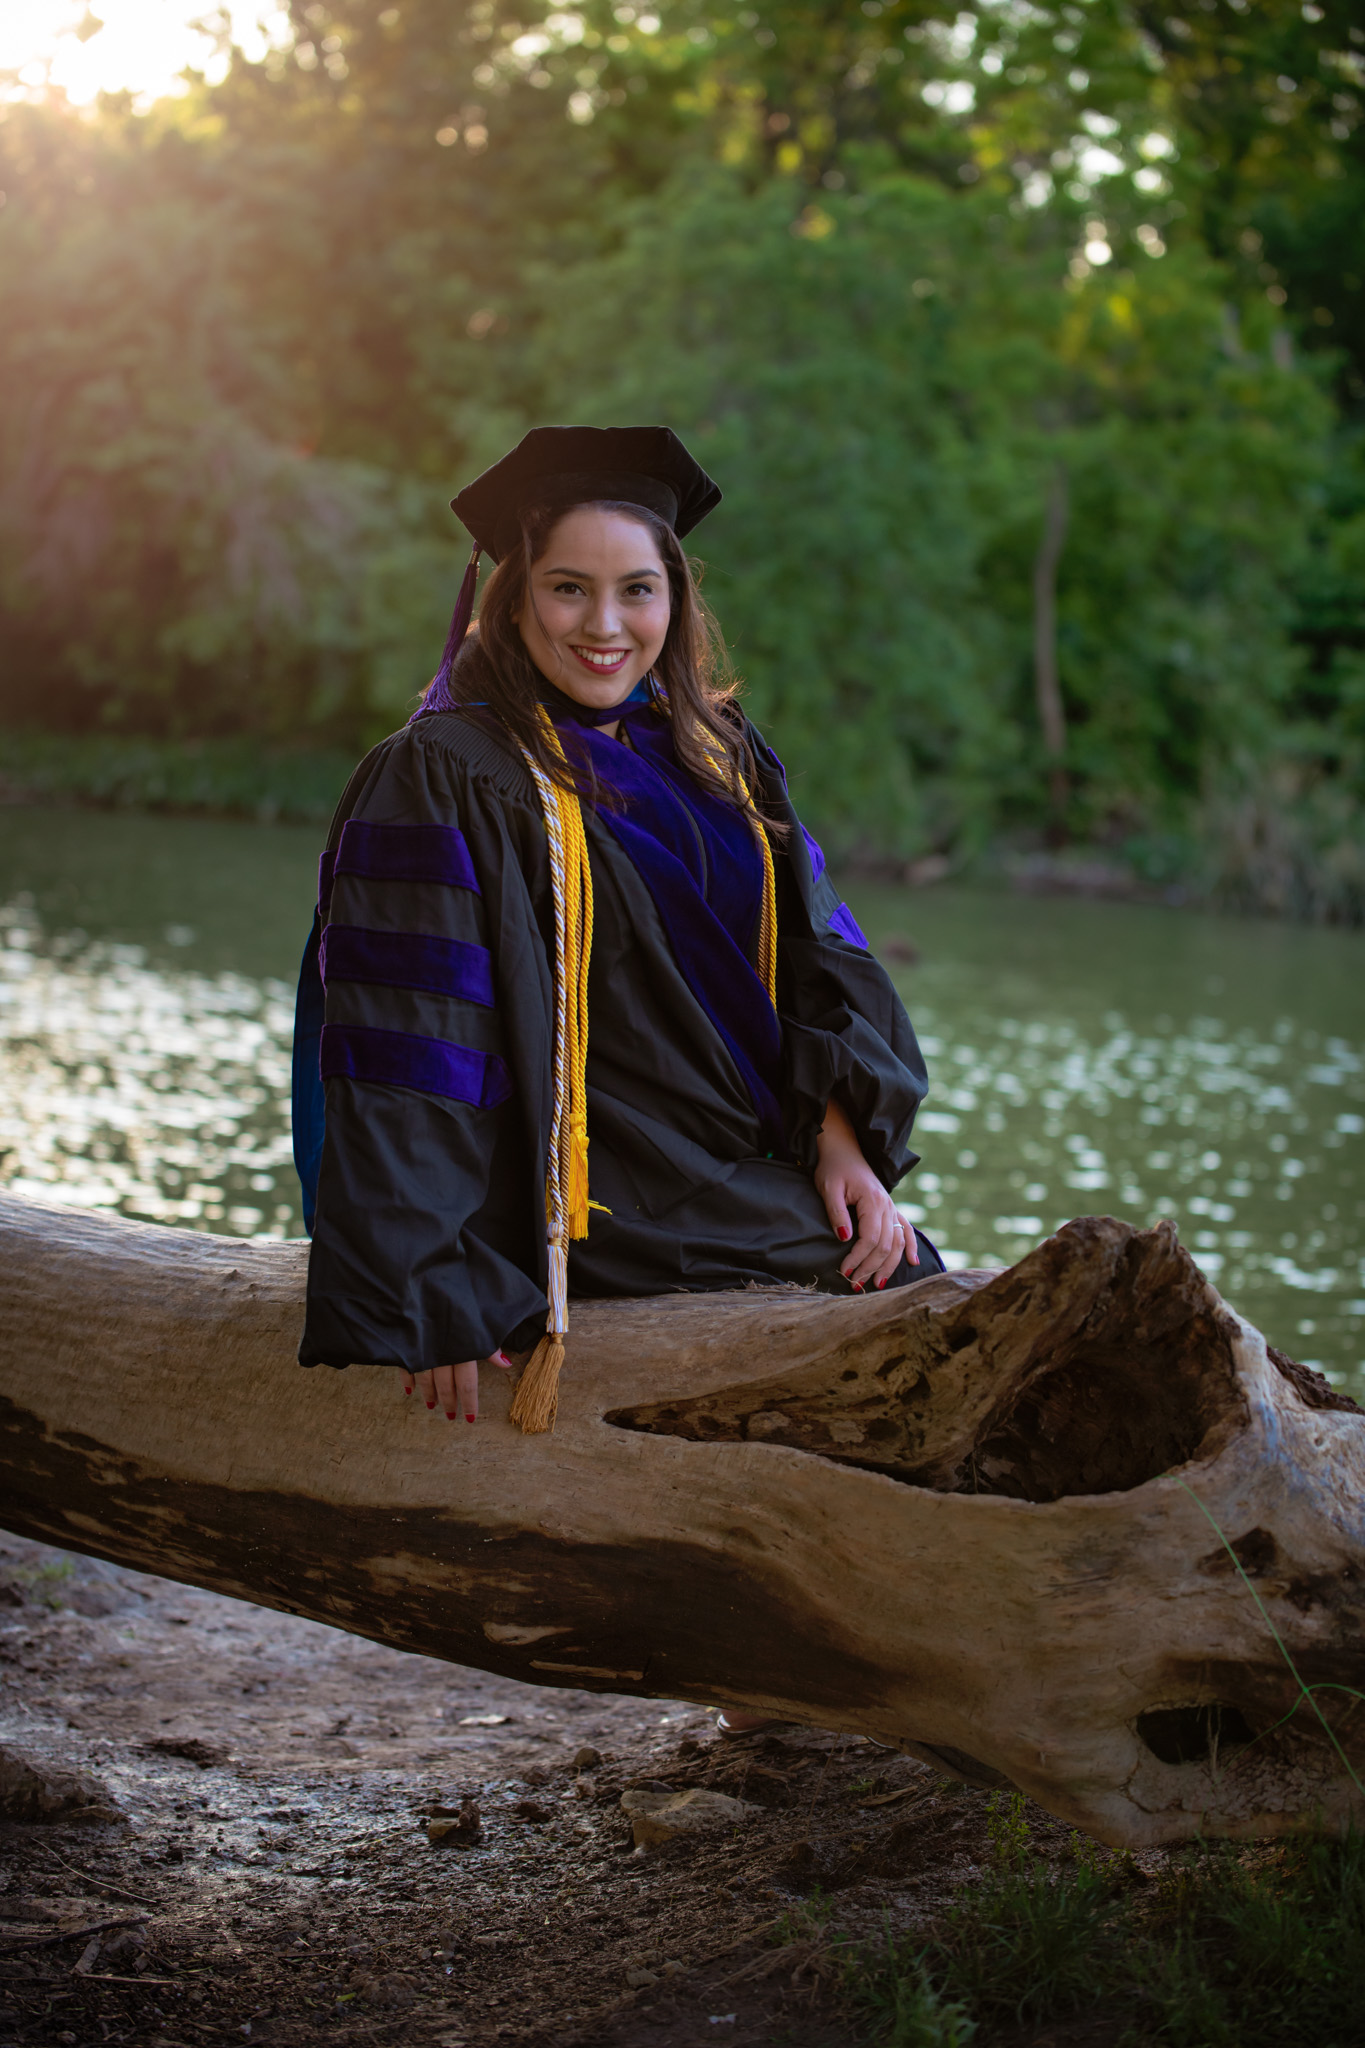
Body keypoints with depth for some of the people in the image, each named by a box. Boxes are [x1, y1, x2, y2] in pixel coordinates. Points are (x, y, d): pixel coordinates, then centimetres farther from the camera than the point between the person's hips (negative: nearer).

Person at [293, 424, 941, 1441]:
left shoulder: (715, 756, 12)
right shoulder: (443, 780, -9)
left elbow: (813, 956, 12)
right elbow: (406, 1051, -15)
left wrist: (843, 1139, -4)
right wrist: (430, 1290, -21)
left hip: (748, 1171, 7)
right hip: (596, 1196, -7)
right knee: (911, 1300, -17)